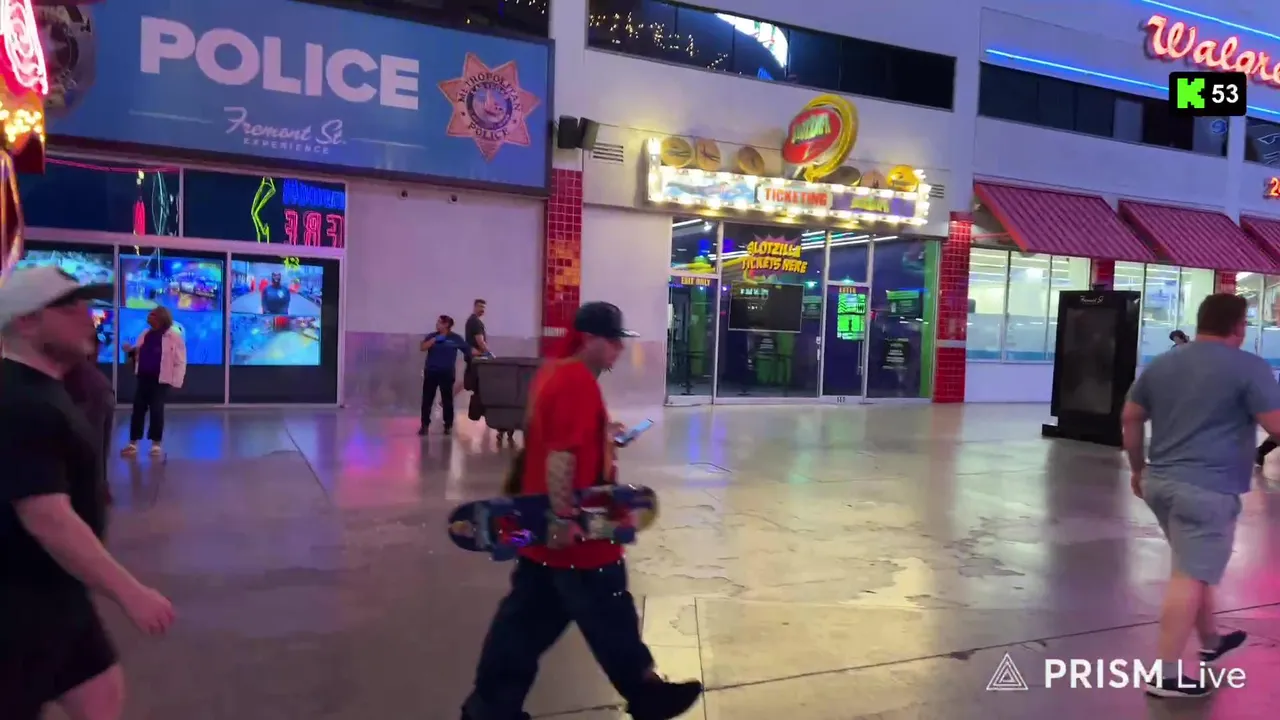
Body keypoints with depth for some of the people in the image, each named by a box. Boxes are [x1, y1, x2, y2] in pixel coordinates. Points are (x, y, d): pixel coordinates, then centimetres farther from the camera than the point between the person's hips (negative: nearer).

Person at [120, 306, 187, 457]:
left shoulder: (174, 337, -9)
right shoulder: (145, 334, 11)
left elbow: (180, 362, -10)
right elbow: (139, 354, 24)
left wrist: (175, 381, -14)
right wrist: (131, 350, 2)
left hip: (161, 380, -6)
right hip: (143, 378, 6)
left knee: (156, 411, -3)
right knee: (138, 409, 5)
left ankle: (156, 444, 8)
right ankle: (133, 444, 12)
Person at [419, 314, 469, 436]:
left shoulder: (456, 338, 1)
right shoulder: (432, 336, 7)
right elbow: (423, 348, -7)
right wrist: (434, 339, -16)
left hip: (447, 373, -2)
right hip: (431, 372, 2)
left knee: (447, 400, 3)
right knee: (427, 399, 1)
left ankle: (448, 426, 12)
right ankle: (424, 425, 7)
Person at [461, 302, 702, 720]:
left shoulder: (553, 372, 11)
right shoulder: (579, 381, -20)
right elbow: (561, 454, -27)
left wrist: (603, 432, 18)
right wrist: (563, 519, -28)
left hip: (543, 530, 10)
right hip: (575, 534, -10)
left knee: (525, 620, 16)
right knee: (610, 617, 10)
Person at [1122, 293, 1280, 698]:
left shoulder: (1161, 364, 11)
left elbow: (1130, 418, 14)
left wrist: (1138, 467, 23)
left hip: (1161, 481, 7)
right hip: (1208, 488, -7)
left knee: (1196, 568, 25)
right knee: (1190, 578, -5)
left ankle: (1211, 641, 41)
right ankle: (1166, 675, -4)